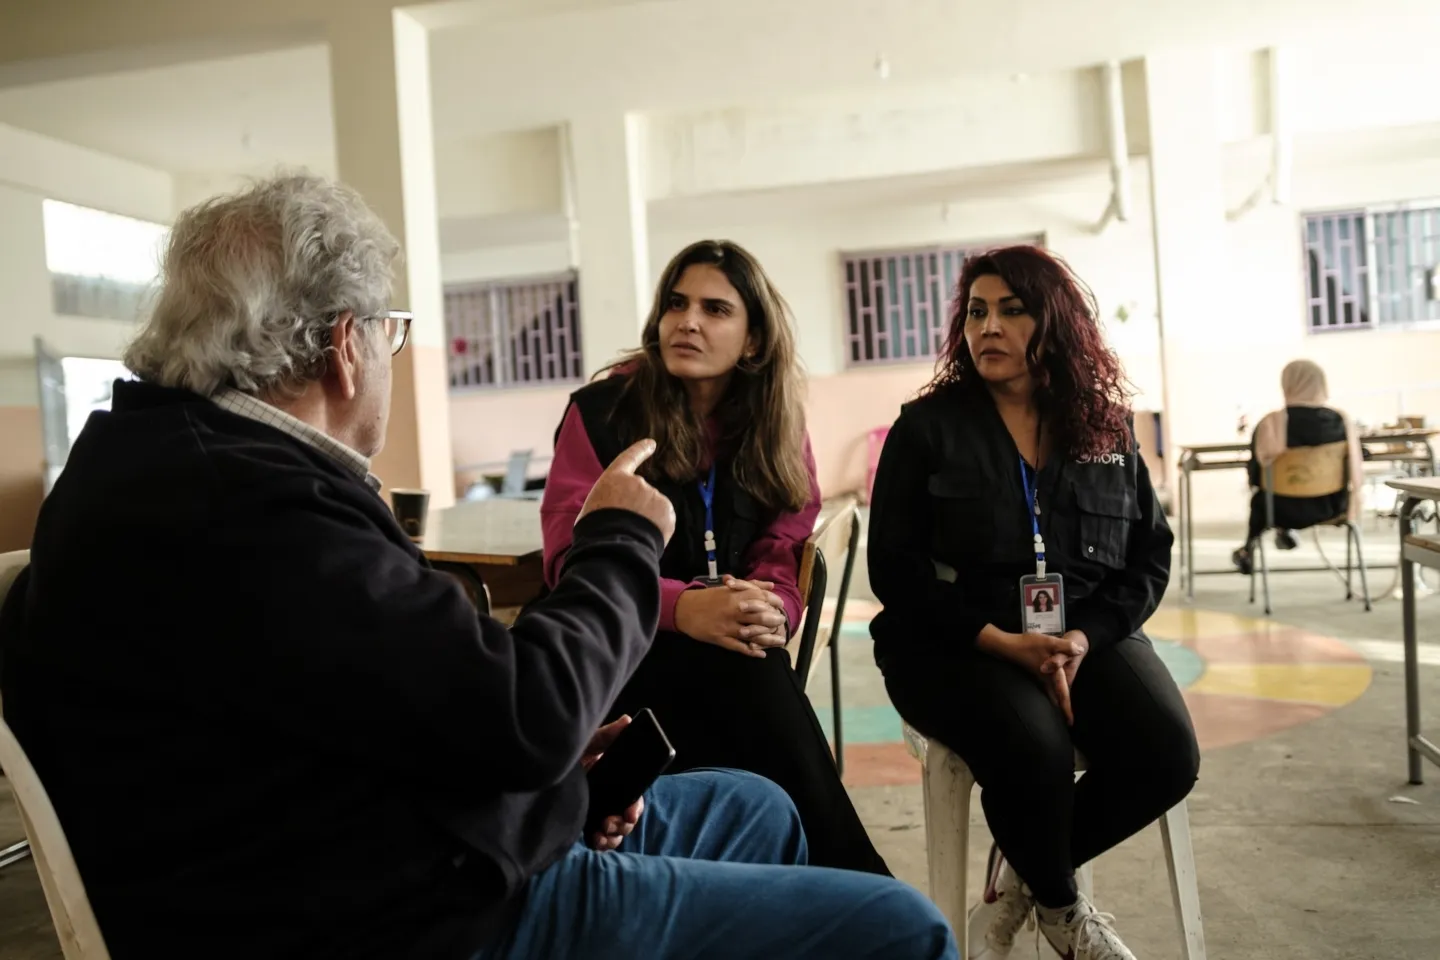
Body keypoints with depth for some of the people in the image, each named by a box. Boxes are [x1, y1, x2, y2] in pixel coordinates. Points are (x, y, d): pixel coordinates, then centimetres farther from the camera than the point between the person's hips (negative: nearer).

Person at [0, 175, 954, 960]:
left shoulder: (178, 457, 7)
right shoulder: (235, 503, -26)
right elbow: (525, 712, -27)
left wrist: (545, 743, 4)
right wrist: (622, 539, -10)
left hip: (430, 859, 10)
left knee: (755, 808, 23)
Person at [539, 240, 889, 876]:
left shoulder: (778, 428, 6)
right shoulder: (600, 412, -5)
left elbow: (783, 553, 1)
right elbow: (574, 559, -12)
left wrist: (769, 610, -24)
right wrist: (683, 608, -29)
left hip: (731, 651, 3)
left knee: (755, 657, -32)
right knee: (741, 669, -32)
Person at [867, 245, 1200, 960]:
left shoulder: (1105, 427, 9)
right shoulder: (926, 426, -1)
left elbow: (1149, 558, 7)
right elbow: (895, 569, -7)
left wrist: (1083, 638, -13)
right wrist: (1003, 642, -19)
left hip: (1088, 631, 4)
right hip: (952, 643, -3)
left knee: (1166, 756, -21)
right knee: (1034, 748, -31)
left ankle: (1021, 874, 8)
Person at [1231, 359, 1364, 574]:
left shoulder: (1272, 422, -17)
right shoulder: (1341, 419, -8)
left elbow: (1257, 472, -9)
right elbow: (1356, 470, -2)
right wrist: (1353, 510, 12)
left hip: (1287, 509, -2)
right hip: (1330, 506, 2)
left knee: (1260, 495, 31)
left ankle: (1249, 548, 44)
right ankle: (1284, 531, 44)